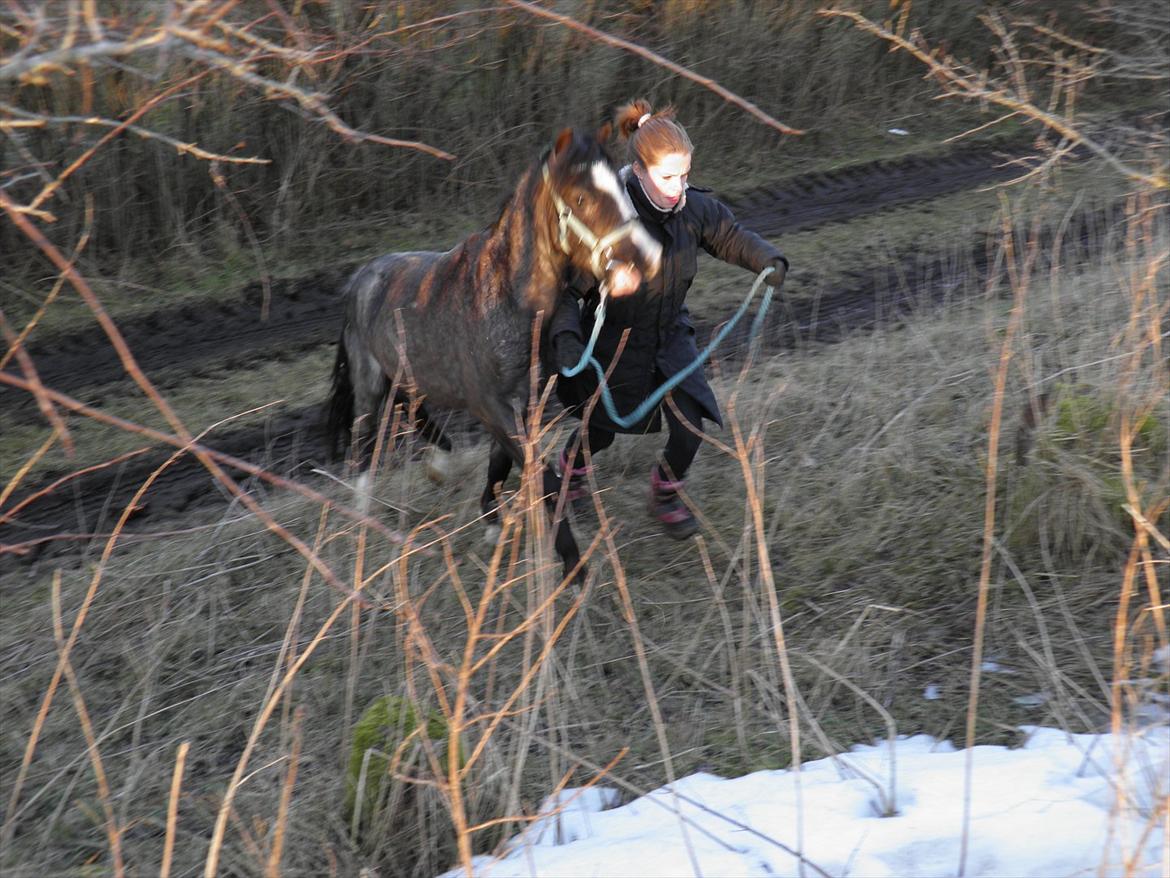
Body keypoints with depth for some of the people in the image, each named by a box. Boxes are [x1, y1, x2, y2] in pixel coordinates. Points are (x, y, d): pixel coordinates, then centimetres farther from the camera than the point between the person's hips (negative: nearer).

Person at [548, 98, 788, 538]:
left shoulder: (693, 209, -16)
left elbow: (731, 237, 4)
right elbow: (567, 286, -26)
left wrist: (769, 262, -13)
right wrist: (565, 334, -42)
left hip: (669, 337, 3)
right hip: (613, 344, -3)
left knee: (689, 430, -5)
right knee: (602, 430, 17)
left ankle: (666, 493, 28)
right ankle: (570, 468, 53)